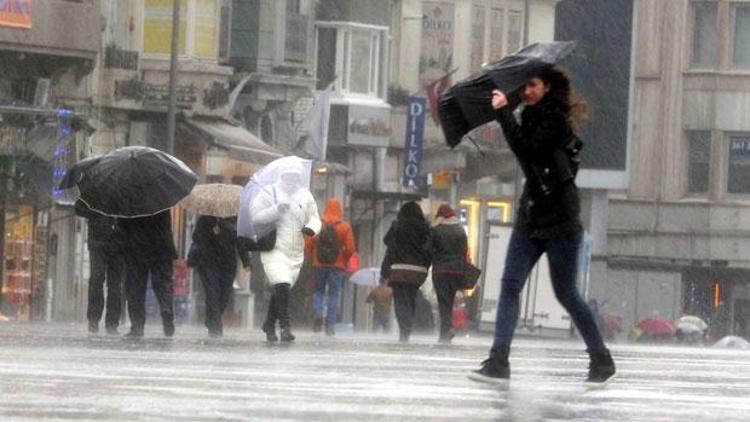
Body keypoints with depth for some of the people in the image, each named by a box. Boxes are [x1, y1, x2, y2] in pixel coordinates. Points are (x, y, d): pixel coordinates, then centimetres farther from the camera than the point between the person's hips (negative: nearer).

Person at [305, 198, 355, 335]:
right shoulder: (345, 227, -5)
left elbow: (309, 245, -2)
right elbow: (350, 249, -6)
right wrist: (344, 261, 11)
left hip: (319, 264, 1)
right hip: (337, 266, -1)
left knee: (319, 291, 15)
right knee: (334, 294, 5)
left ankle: (318, 312, -12)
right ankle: (330, 325, -1)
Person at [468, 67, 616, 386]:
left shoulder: (555, 119, -13)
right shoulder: (533, 116, 11)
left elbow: (526, 149, -25)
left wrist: (505, 113, -24)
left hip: (560, 220, -8)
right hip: (531, 217, 8)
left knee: (565, 293, 1)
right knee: (510, 285, -6)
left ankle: (602, 360, 15)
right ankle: (498, 362, -12)